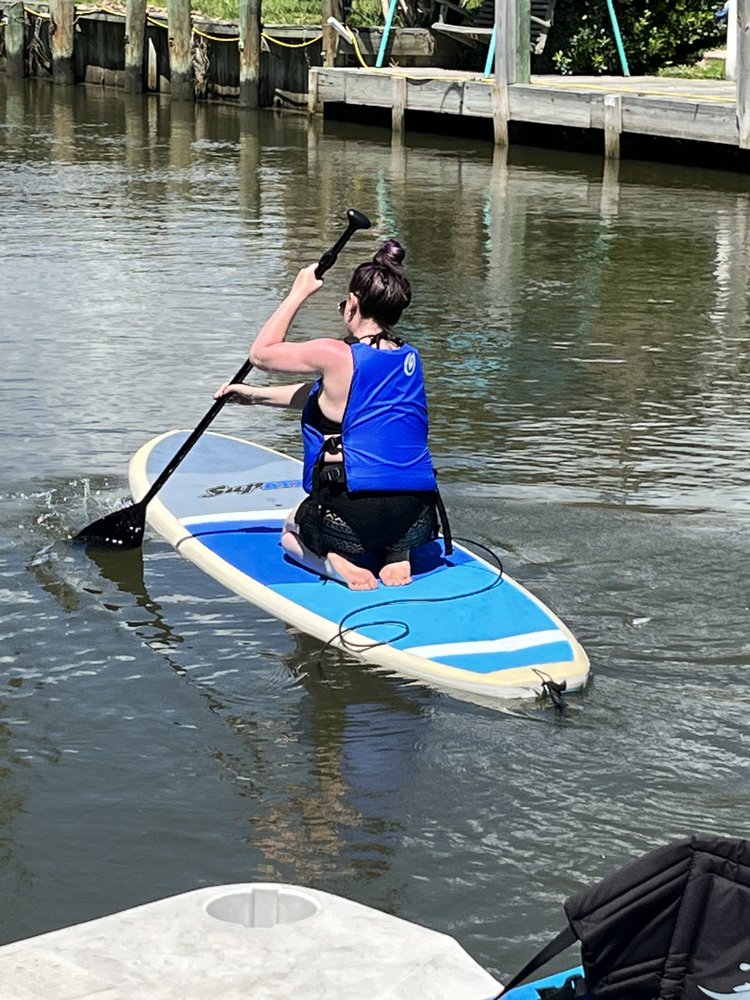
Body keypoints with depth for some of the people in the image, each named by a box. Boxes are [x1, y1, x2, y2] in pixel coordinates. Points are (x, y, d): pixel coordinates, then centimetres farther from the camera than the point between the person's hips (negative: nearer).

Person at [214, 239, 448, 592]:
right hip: (417, 522, 4)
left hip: (352, 520, -4)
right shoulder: (410, 359, 7)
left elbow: (260, 353, 5)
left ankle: (336, 563, -2)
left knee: (290, 533, 31)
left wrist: (299, 292, 13)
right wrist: (257, 395, 27)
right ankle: (398, 556, 8)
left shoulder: (336, 355, -12)